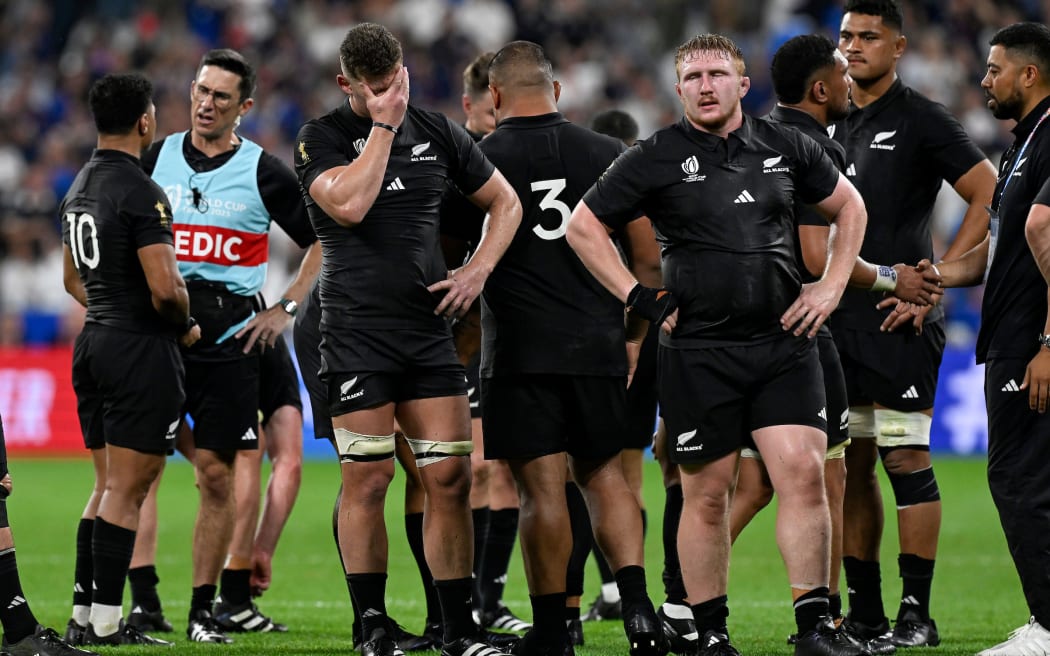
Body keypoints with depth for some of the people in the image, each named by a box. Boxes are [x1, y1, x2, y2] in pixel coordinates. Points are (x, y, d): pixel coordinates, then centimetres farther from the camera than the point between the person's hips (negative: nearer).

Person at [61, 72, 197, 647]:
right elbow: (165, 287, -23)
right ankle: (106, 624, -5)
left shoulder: (78, 189, 13)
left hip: (94, 342, 9)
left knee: (108, 485, 15)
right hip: (141, 350, -9)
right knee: (127, 488, -5)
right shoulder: (141, 194, -16)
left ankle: (82, 616, 14)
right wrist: (186, 326, -4)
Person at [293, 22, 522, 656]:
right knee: (367, 478, -5)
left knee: (450, 477, -1)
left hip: (429, 329, 4)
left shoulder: (438, 133, 10)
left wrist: (477, 271, 5)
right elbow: (347, 206, -20)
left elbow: (505, 203, 19)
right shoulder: (322, 138, -2)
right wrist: (383, 125, -15)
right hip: (357, 334, -4)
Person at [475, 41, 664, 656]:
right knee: (604, 473, 12)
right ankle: (636, 600, -5)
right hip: (599, 345, 3)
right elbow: (647, 249, 7)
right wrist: (639, 331, 17)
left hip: (520, 350, -3)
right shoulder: (608, 154, 5)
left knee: (542, 489, -1)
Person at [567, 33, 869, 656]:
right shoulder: (657, 158, 0)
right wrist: (639, 297, -1)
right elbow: (583, 226, 5)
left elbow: (849, 206, 22)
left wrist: (833, 286, 11)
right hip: (698, 352, -2)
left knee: (804, 472, -9)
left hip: (784, 344, 2)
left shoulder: (786, 147, 8)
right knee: (707, 494, 2)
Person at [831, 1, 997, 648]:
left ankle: (917, 614, -4)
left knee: (906, 461, -7)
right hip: (840, 321, 7)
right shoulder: (835, 126, 16)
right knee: (851, 466, 9)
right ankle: (864, 613, 14)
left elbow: (990, 198, -9)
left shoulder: (921, 120, -5)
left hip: (899, 321, -7)